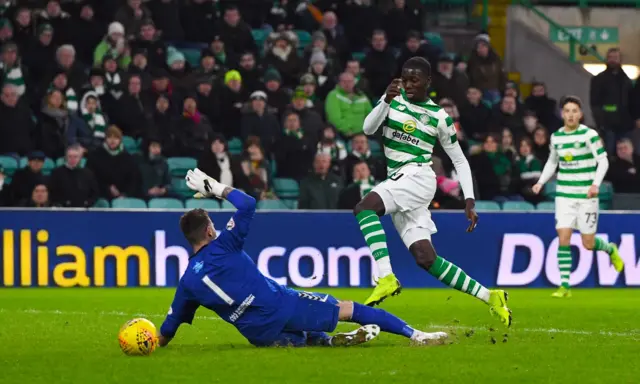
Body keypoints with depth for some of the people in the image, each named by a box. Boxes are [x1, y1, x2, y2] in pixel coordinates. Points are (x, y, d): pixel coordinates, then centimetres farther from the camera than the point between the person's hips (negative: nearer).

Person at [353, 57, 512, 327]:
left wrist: (469, 201, 1)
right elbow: (368, 129, -3)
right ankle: (489, 296, 3)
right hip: (397, 182, 5)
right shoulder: (394, 99, 11)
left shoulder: (438, 116, 2)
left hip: (417, 177, -5)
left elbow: (460, 160, 8)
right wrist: (386, 101, -19)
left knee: (364, 208, -29)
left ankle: (386, 277, -38)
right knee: (426, 259, -3)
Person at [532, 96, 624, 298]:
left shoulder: (589, 134, -8)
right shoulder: (556, 137, 5)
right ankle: (565, 286, -7)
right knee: (563, 238, -10)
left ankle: (610, 249, 36)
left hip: (586, 196, -3)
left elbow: (603, 161, -9)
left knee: (588, 243, 1)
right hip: (564, 195, 3)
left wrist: (596, 184, -23)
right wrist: (541, 182, 8)